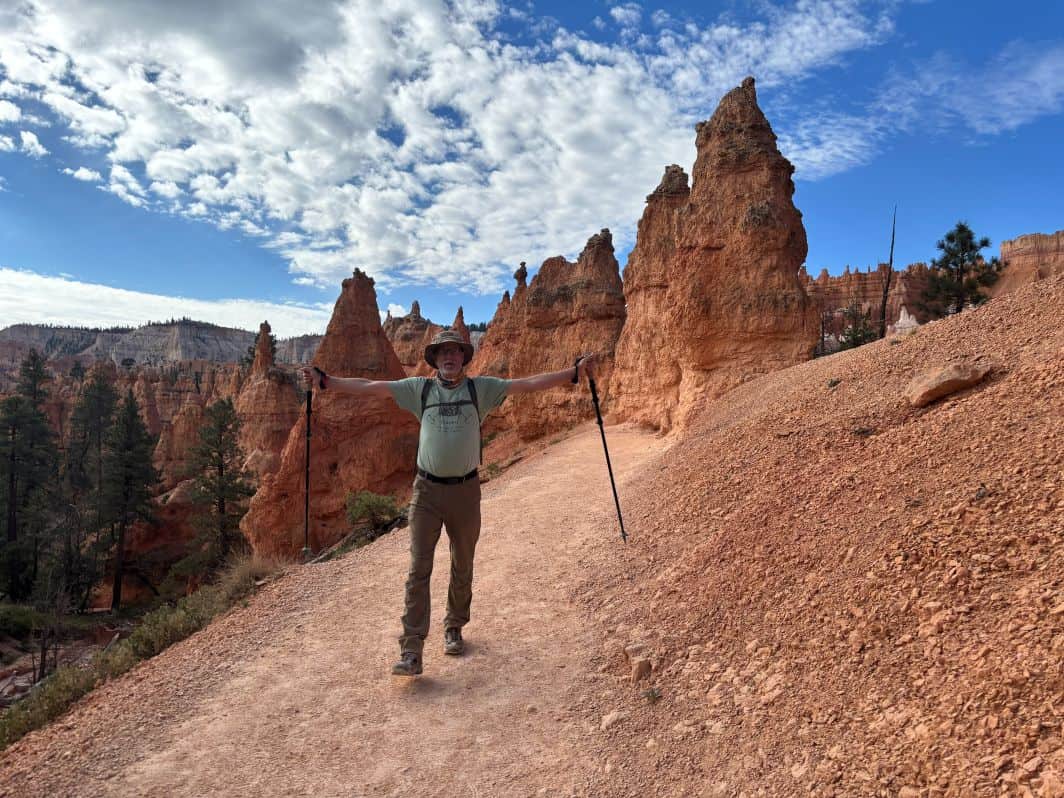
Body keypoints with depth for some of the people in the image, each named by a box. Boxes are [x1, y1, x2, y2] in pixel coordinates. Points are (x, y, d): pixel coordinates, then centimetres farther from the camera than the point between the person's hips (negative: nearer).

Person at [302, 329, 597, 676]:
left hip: (465, 490, 1)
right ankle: (411, 650, -1)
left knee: (462, 567, 15)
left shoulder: (480, 388, 1)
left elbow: (528, 384, -4)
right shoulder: (420, 388, 3)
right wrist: (326, 380, -6)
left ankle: (454, 628, 37)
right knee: (418, 569, -4)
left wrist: (575, 371, -11)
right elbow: (370, 387, 1)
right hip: (427, 491, 0)